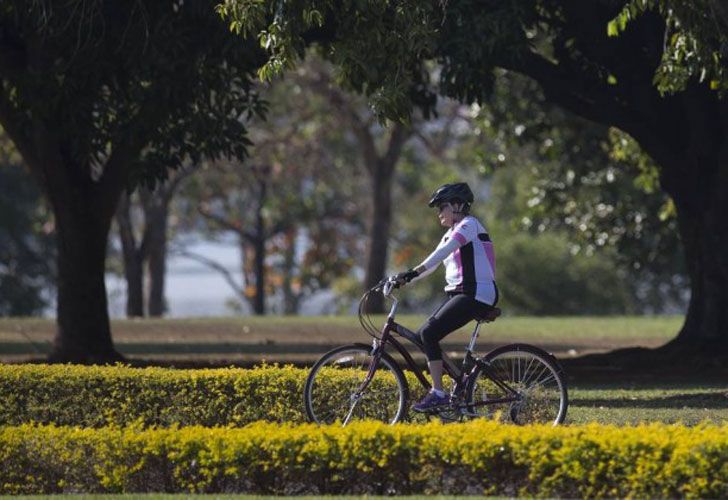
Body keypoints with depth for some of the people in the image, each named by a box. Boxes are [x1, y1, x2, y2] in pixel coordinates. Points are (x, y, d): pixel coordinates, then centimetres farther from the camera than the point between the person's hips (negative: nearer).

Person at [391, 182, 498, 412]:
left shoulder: (469, 224, -9)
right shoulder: (450, 235, 21)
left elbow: (443, 252, -23)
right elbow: (433, 263, 16)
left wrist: (413, 272, -32)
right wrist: (402, 279, 2)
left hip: (477, 295, -10)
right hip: (458, 294, 10)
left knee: (430, 333, -19)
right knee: (424, 335, 1)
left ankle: (439, 394, -18)